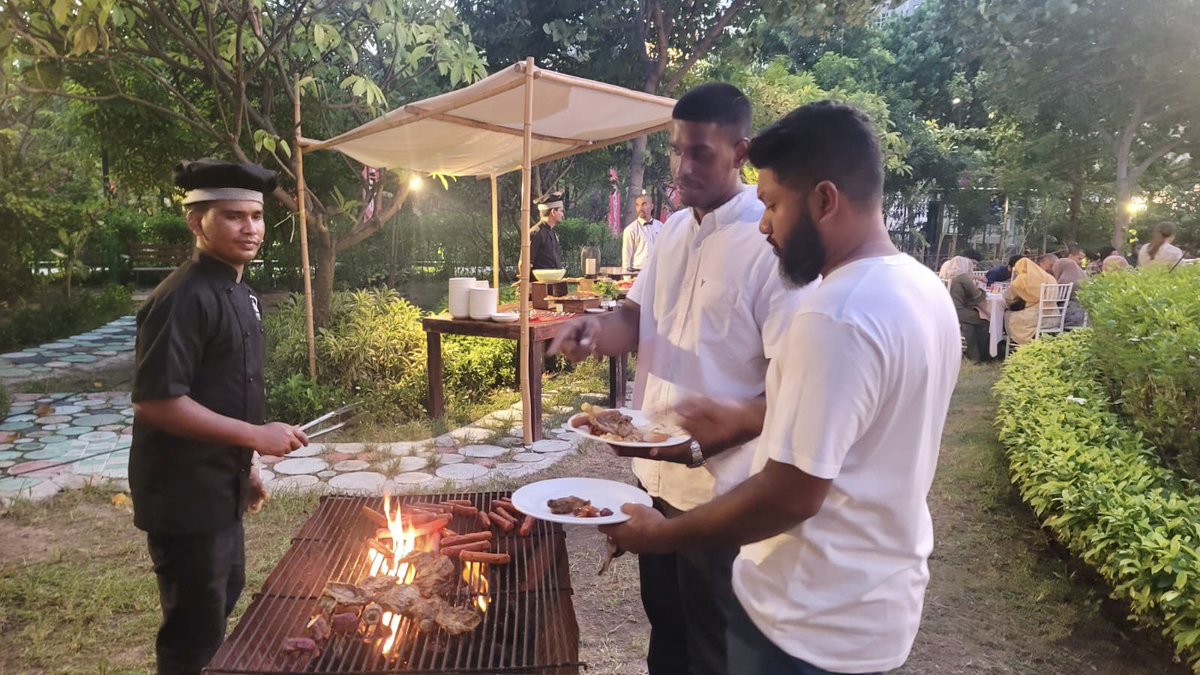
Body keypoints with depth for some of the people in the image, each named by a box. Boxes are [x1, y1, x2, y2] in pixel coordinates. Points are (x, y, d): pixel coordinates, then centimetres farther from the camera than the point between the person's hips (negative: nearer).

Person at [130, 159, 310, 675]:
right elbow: (154, 401, -27)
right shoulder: (184, 298, -22)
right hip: (184, 496, -10)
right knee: (195, 633, 5)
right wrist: (256, 436, -25)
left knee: (225, 600, 26)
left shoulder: (237, 292, 8)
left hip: (220, 489, 10)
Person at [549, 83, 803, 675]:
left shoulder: (771, 241, -18)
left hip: (721, 491, -7)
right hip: (655, 474, 7)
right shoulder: (673, 230, 7)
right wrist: (597, 329, -11)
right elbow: (637, 319, 11)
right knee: (663, 628, 25)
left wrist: (730, 427, -36)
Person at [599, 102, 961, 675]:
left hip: (812, 626, -8)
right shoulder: (926, 290, 3)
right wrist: (748, 423, 16)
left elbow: (791, 496, -26)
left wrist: (661, 534, -15)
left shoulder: (835, 317, -28)